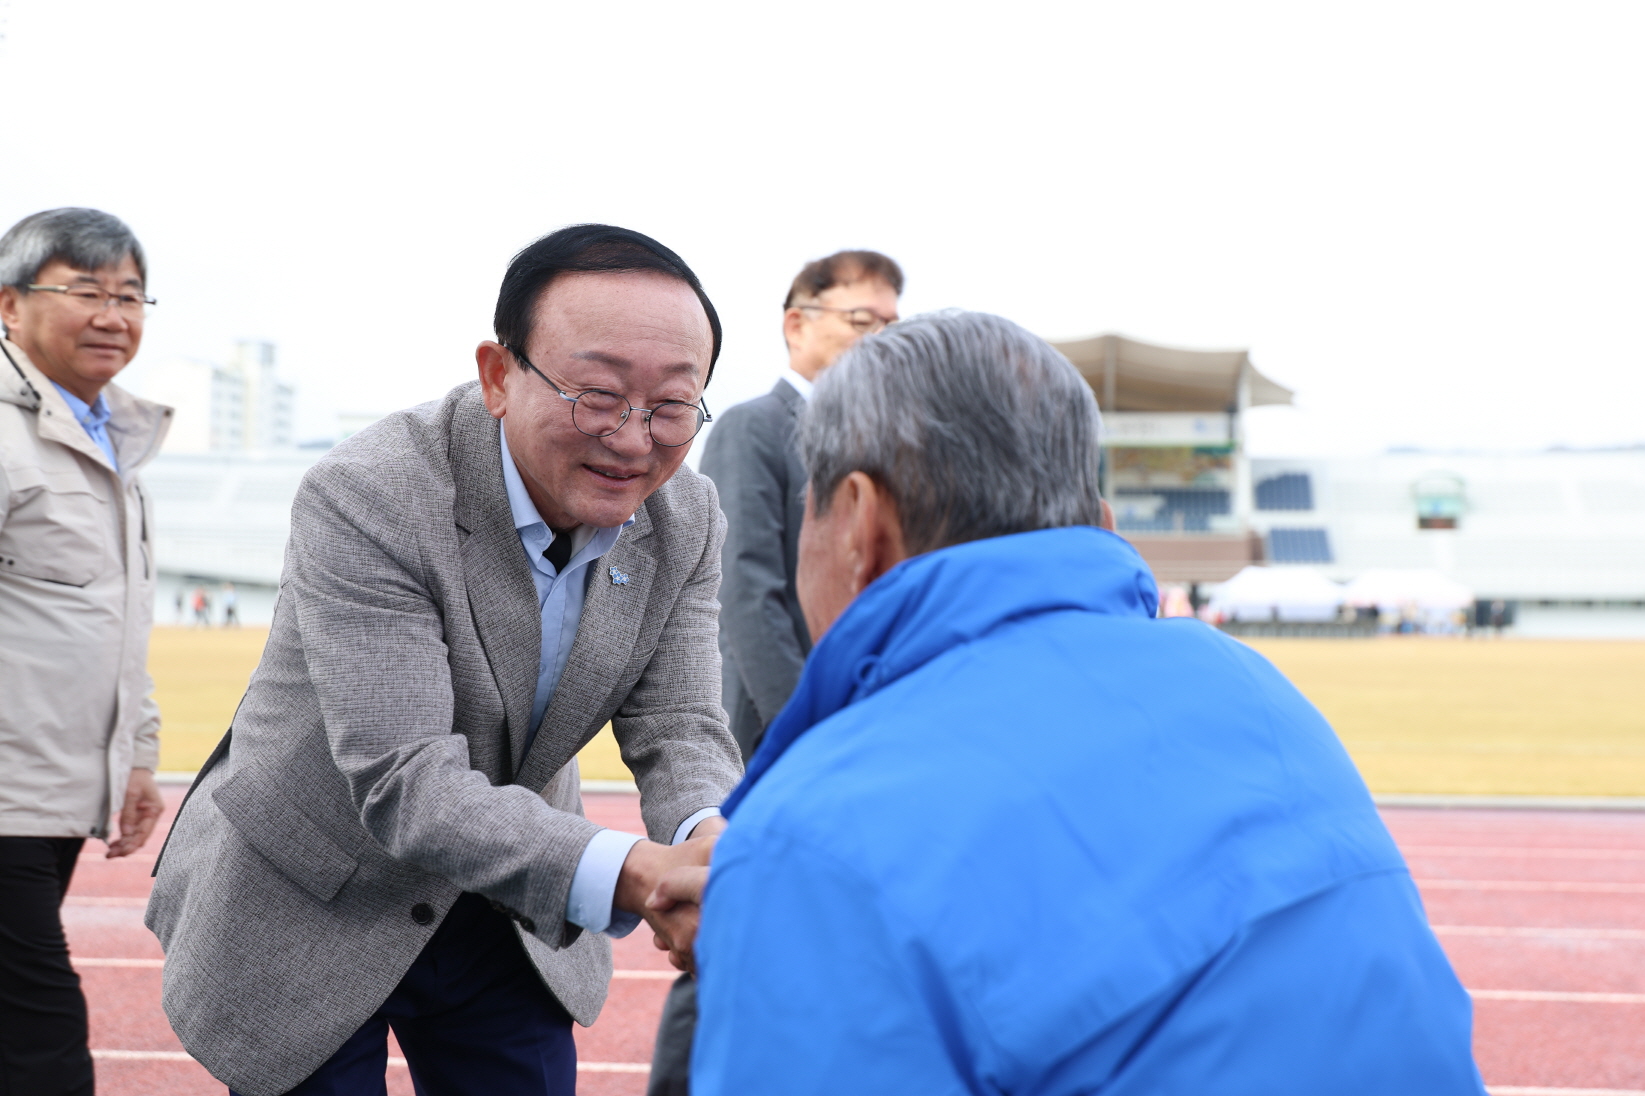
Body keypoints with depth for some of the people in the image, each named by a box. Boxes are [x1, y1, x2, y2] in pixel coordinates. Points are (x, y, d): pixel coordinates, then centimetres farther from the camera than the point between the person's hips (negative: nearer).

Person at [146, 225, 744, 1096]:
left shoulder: (686, 518, -10)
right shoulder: (366, 499, -30)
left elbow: (676, 727, -11)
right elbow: (407, 787, -35)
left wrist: (711, 841, -36)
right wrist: (632, 876, -48)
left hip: (504, 918, 5)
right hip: (313, 916, -5)